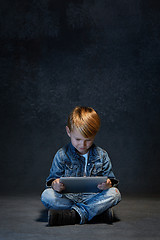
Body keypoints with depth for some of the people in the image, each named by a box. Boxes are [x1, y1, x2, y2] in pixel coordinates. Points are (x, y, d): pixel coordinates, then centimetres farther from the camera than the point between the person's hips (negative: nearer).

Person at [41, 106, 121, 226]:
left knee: (115, 193, -26)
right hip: (68, 197, 0)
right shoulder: (62, 155, -1)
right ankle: (99, 210, -28)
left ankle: (76, 214, -35)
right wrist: (54, 184, -25)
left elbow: (111, 179, 4)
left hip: (93, 197, 0)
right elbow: (53, 177, 1)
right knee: (46, 195, -29)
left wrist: (108, 184, -22)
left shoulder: (102, 155, 3)